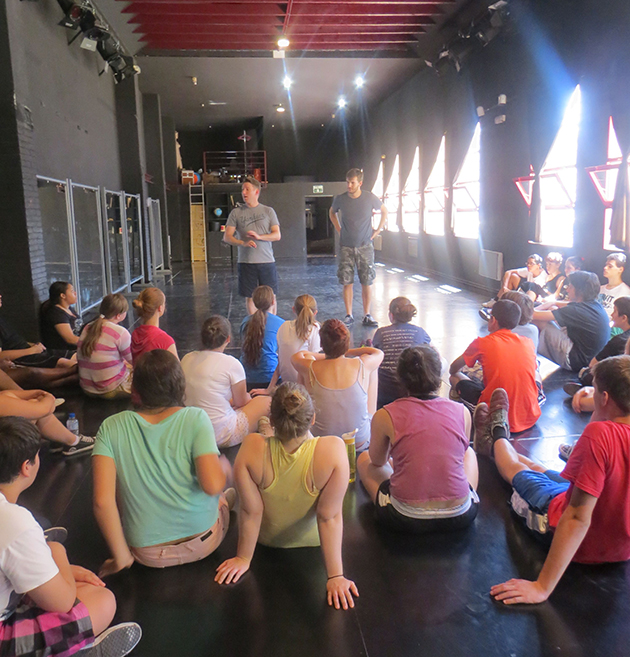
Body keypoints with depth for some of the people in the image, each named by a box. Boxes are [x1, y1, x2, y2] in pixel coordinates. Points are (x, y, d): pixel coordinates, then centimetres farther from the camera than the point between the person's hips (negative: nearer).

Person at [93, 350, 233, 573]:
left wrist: (121, 557, -8)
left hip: (147, 553, 1)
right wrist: (224, 467, -2)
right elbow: (213, 485, -26)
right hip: (203, 543, 0)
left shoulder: (112, 427, -12)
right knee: (221, 498, 31)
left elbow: (102, 500, -20)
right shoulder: (195, 418, -18)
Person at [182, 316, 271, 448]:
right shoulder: (231, 363, -18)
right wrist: (247, 396, 20)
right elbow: (241, 402, -3)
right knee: (268, 402, 12)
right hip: (221, 436, -7)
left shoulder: (187, 359, -2)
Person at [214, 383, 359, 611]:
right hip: (312, 541, 0)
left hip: (265, 540, 0)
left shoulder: (252, 448, -35)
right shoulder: (333, 449, -36)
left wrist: (243, 558, -6)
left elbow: (251, 511, -23)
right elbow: (330, 516, -29)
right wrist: (335, 576, -18)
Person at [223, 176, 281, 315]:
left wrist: (259, 236, -18)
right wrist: (243, 243, -19)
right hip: (246, 262, 0)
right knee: (249, 297, 6)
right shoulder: (236, 213, 5)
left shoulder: (268, 211, 5)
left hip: (267, 261, 0)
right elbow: (227, 237, -1)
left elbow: (277, 235, 0)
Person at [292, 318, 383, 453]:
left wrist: (326, 356, 18)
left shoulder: (310, 368, -19)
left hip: (322, 444, 0)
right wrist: (347, 352, 18)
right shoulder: (362, 365, -18)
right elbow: (379, 353, 9)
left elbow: (297, 356, 8)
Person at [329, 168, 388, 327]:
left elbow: (384, 212, 14)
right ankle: (349, 315, 9)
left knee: (367, 283, 0)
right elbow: (332, 213, 21)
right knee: (347, 283, 0)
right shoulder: (340, 199, -2)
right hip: (346, 247, 1)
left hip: (365, 246, 0)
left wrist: (378, 230, 7)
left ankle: (367, 315, 8)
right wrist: (338, 229, 11)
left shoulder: (370, 198, -4)